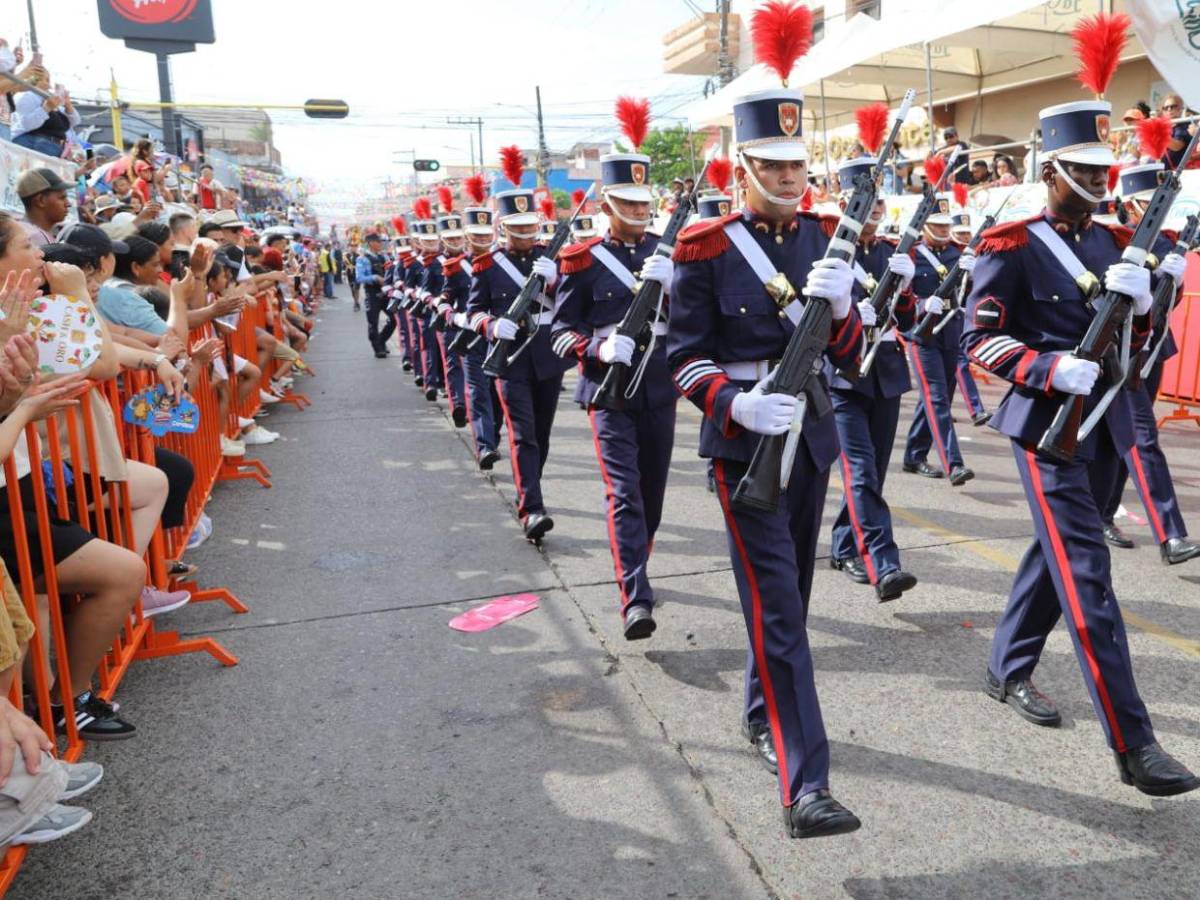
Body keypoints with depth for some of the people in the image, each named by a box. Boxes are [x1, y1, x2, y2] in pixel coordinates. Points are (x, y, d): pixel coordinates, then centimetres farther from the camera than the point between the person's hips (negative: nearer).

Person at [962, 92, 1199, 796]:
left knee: (1057, 552, 16)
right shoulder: (1013, 247, -8)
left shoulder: (1116, 243, 12)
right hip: (1047, 423, -7)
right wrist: (1052, 368, -24)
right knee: (1087, 574, -10)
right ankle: (1133, 742, -7)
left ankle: (1009, 670, 34)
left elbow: (1137, 343, 11)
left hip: (1105, 421, 8)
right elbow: (979, 338, -11)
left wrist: (1140, 301, -10)